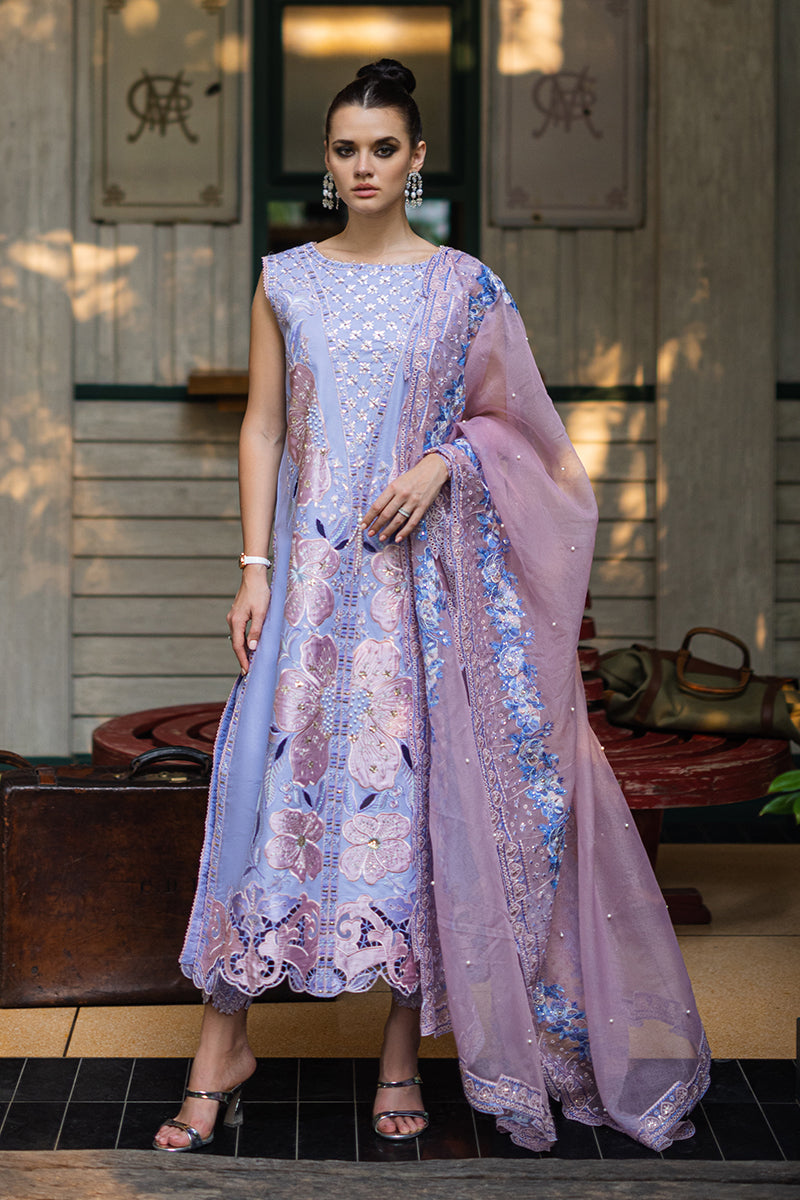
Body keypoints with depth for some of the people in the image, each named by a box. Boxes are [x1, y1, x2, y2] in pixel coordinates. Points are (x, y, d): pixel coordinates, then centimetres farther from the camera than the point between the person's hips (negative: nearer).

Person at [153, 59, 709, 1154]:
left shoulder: (464, 287, 3)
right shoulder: (286, 281, 7)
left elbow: (508, 417, 8)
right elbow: (261, 426, 7)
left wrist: (442, 463, -11)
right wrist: (253, 565, -1)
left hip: (425, 571, -1)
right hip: (313, 574, 1)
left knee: (417, 786, 0)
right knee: (275, 777, -3)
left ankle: (405, 1046, 13)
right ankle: (224, 1042, 6)